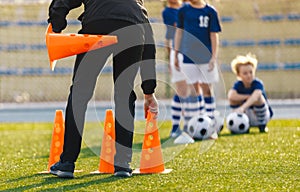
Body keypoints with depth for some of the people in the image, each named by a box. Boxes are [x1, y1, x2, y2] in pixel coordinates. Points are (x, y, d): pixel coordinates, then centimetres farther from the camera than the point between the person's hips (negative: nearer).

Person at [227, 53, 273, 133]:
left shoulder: (258, 83, -20)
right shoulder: (238, 85, -9)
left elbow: (255, 97, -42)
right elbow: (231, 96, -30)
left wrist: (242, 107, -58)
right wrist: (248, 96, -31)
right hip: (247, 116, 3)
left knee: (258, 97, -32)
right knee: (232, 98, -18)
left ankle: (262, 125, -11)